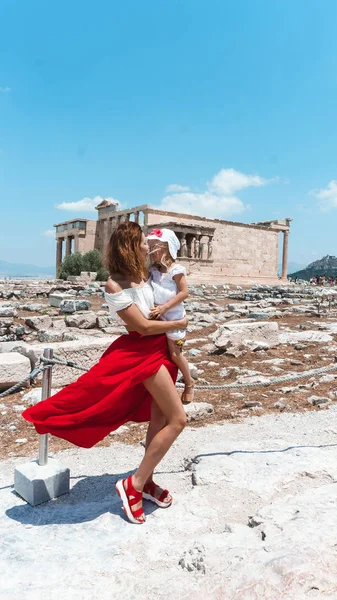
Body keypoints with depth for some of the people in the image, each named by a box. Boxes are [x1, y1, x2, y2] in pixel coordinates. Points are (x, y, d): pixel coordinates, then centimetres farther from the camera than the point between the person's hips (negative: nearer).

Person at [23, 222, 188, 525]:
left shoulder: (143, 273, 4)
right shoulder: (115, 286, -20)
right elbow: (143, 326, -17)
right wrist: (179, 324, -6)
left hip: (159, 347, 8)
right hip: (142, 351, -8)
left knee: (160, 417, 14)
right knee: (177, 418, -8)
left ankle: (146, 480, 28)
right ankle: (133, 484, 3)